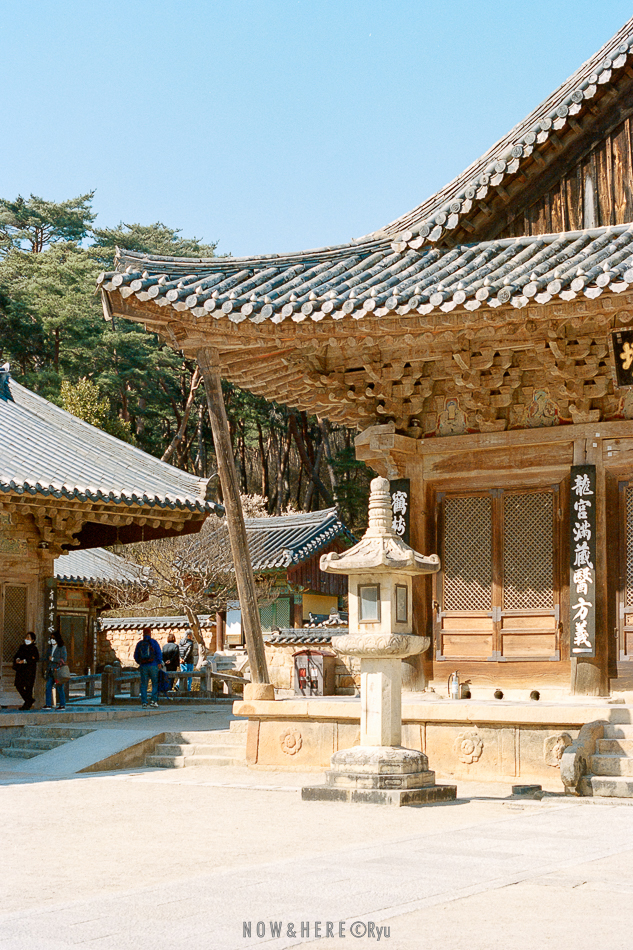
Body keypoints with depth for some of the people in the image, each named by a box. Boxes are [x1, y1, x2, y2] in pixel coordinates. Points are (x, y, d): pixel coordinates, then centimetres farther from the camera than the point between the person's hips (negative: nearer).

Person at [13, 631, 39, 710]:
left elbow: (36, 659, -13)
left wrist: (24, 661, -19)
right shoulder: (22, 647, 14)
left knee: (28, 686, -6)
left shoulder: (34, 649, -4)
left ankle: (27, 704, 3)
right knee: (18, 685, 3)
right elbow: (17, 655, 18)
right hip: (20, 669, 6)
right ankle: (29, 700, 19)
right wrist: (17, 659, -5)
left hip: (29, 670, -6)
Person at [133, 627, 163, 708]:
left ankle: (144, 702, 1)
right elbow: (159, 653, -8)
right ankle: (153, 700, -6)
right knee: (155, 683, 5)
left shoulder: (139, 643, 10)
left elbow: (136, 656, 14)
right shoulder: (153, 642, 0)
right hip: (153, 665, -3)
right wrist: (159, 663, -3)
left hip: (143, 667, 3)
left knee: (143, 685, 5)